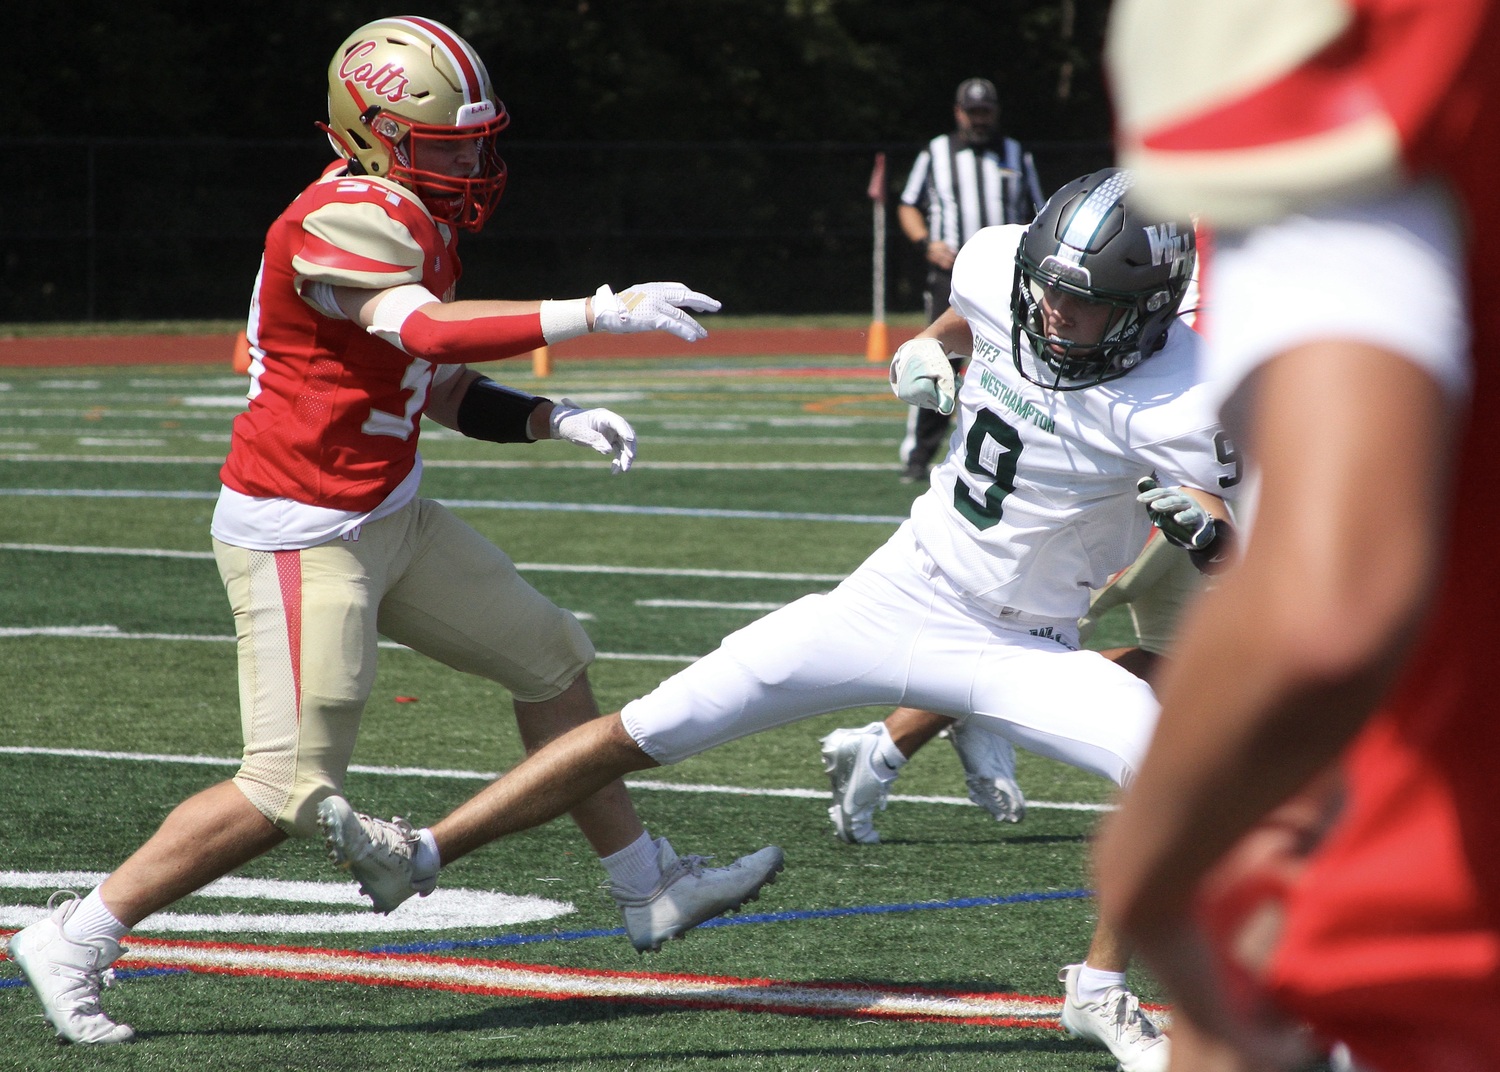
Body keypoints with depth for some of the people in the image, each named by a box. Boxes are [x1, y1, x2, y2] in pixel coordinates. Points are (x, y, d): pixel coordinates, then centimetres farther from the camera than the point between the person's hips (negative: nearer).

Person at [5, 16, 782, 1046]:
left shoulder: (418, 223, 9)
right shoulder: (345, 221, -22)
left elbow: (447, 393, 13)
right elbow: (429, 334, -40)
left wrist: (552, 418, -4)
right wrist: (601, 311, -42)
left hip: (388, 517, 10)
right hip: (301, 536, -10)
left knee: (549, 656, 16)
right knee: (290, 793, -9)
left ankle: (650, 889, 30)